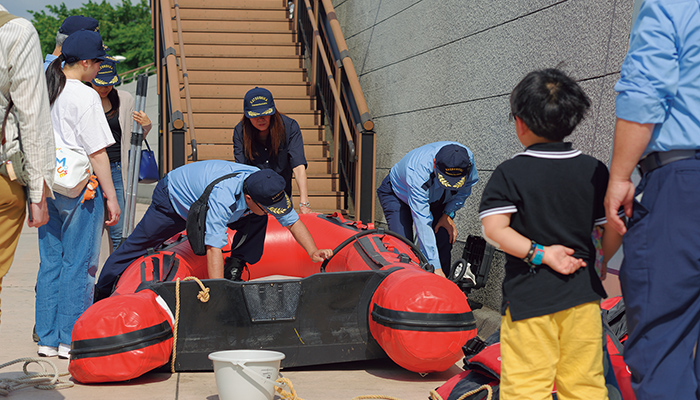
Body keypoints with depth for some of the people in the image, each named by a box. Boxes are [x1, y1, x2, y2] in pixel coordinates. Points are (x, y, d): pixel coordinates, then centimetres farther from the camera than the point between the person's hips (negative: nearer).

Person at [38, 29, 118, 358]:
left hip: (46, 189, 7)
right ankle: (71, 340, 5)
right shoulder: (85, 96, -12)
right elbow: (97, 153, -13)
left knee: (49, 263, 11)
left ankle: (47, 339, 16)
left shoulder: (43, 93, 9)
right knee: (78, 264, 1)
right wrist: (111, 197, -8)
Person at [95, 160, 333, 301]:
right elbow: (214, 249, -49)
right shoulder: (223, 196, -47)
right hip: (173, 198, -6)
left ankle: (233, 272, -5)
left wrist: (313, 252, -28)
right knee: (136, 245, 6)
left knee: (257, 221, -13)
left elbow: (293, 221, -14)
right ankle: (100, 293, 23)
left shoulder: (269, 189, -27)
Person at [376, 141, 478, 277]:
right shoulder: (417, 173, -45)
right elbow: (422, 223, -46)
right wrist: (434, 266, -49)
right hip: (399, 193, -4)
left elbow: (464, 189, -6)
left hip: (435, 198, 4)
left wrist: (449, 214, -17)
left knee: (444, 242, -14)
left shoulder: (467, 158, -31)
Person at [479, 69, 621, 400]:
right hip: (583, 293, 4)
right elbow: (614, 230, 5)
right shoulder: (595, 171, 4)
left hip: (529, 294, -4)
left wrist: (539, 253, -11)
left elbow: (494, 229, -15)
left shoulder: (509, 173, -5)